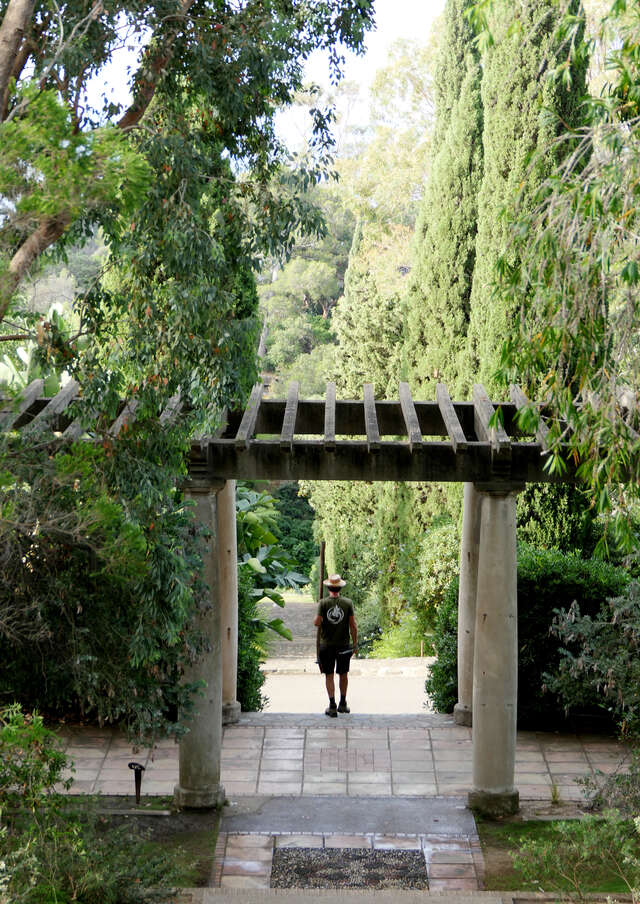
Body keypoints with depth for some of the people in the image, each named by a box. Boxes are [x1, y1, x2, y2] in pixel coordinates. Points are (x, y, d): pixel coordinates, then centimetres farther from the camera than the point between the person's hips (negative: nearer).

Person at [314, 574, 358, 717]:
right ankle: (343, 704, 22)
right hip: (343, 645, 1)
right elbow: (353, 626, -5)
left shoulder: (323, 603, -9)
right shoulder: (348, 603, -5)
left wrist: (316, 619, 10)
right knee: (343, 674, 15)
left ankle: (332, 705, 1)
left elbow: (317, 623, -13)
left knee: (329, 675, 5)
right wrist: (355, 643, 3)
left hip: (326, 645, -1)